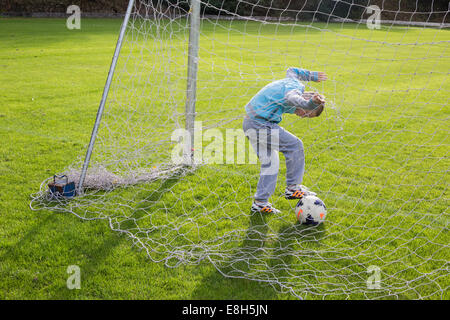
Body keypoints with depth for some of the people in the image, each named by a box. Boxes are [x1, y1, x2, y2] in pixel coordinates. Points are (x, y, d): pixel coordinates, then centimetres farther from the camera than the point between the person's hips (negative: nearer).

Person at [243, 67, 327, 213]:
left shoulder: (295, 82, 15)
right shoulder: (295, 89, -15)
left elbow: (291, 71, 39)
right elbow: (292, 98, -41)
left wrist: (311, 75, 49)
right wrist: (309, 103, -61)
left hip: (249, 124, 10)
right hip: (261, 124, -10)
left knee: (270, 163, 13)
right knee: (295, 146, -6)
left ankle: (260, 203, 15)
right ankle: (292, 187, 3)